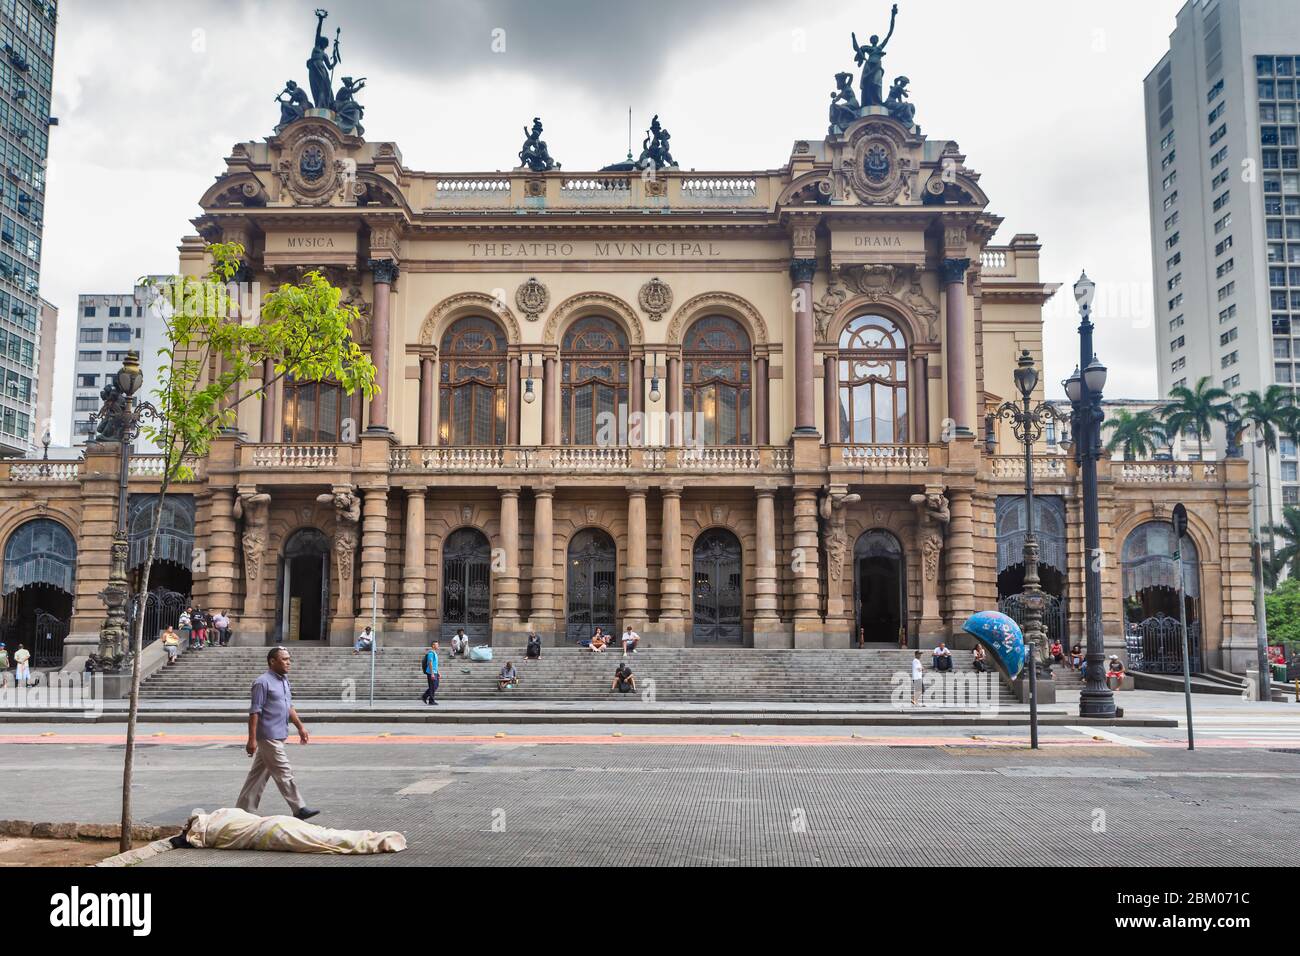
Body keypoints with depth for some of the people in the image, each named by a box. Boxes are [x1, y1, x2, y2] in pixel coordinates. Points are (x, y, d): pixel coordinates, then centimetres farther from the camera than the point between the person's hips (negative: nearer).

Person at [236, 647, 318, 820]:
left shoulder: (284, 681, 14)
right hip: (269, 737, -9)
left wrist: (300, 726, 18)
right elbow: (254, 712, -16)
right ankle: (299, 809, 0)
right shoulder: (263, 682, -13)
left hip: (278, 736, 9)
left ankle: (243, 809, 21)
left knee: (259, 774, 14)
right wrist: (252, 739, -19)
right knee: (284, 774, -5)